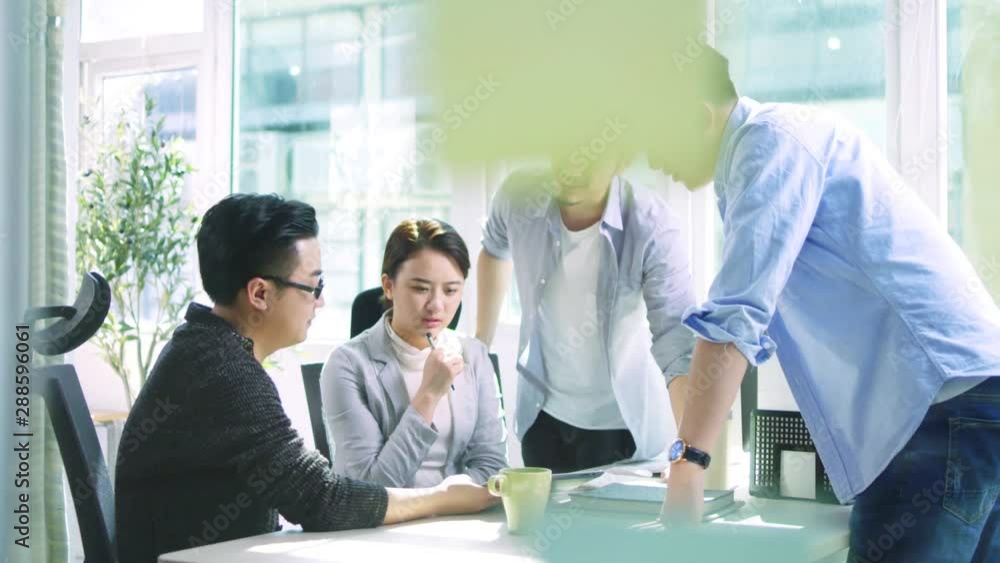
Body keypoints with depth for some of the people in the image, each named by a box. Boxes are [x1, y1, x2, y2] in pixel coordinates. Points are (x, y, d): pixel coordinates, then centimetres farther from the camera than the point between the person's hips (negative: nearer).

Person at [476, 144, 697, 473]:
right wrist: (482, 341, 11)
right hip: (541, 412, 3)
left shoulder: (654, 230, -26)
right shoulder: (519, 196, -15)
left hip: (623, 421, -3)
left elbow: (678, 344, -32)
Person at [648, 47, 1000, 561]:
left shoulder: (774, 138, -9)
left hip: (946, 396, -10)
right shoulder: (775, 143, 22)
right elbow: (759, 317, 27)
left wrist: (688, 462, -21)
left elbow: (735, 317, -19)